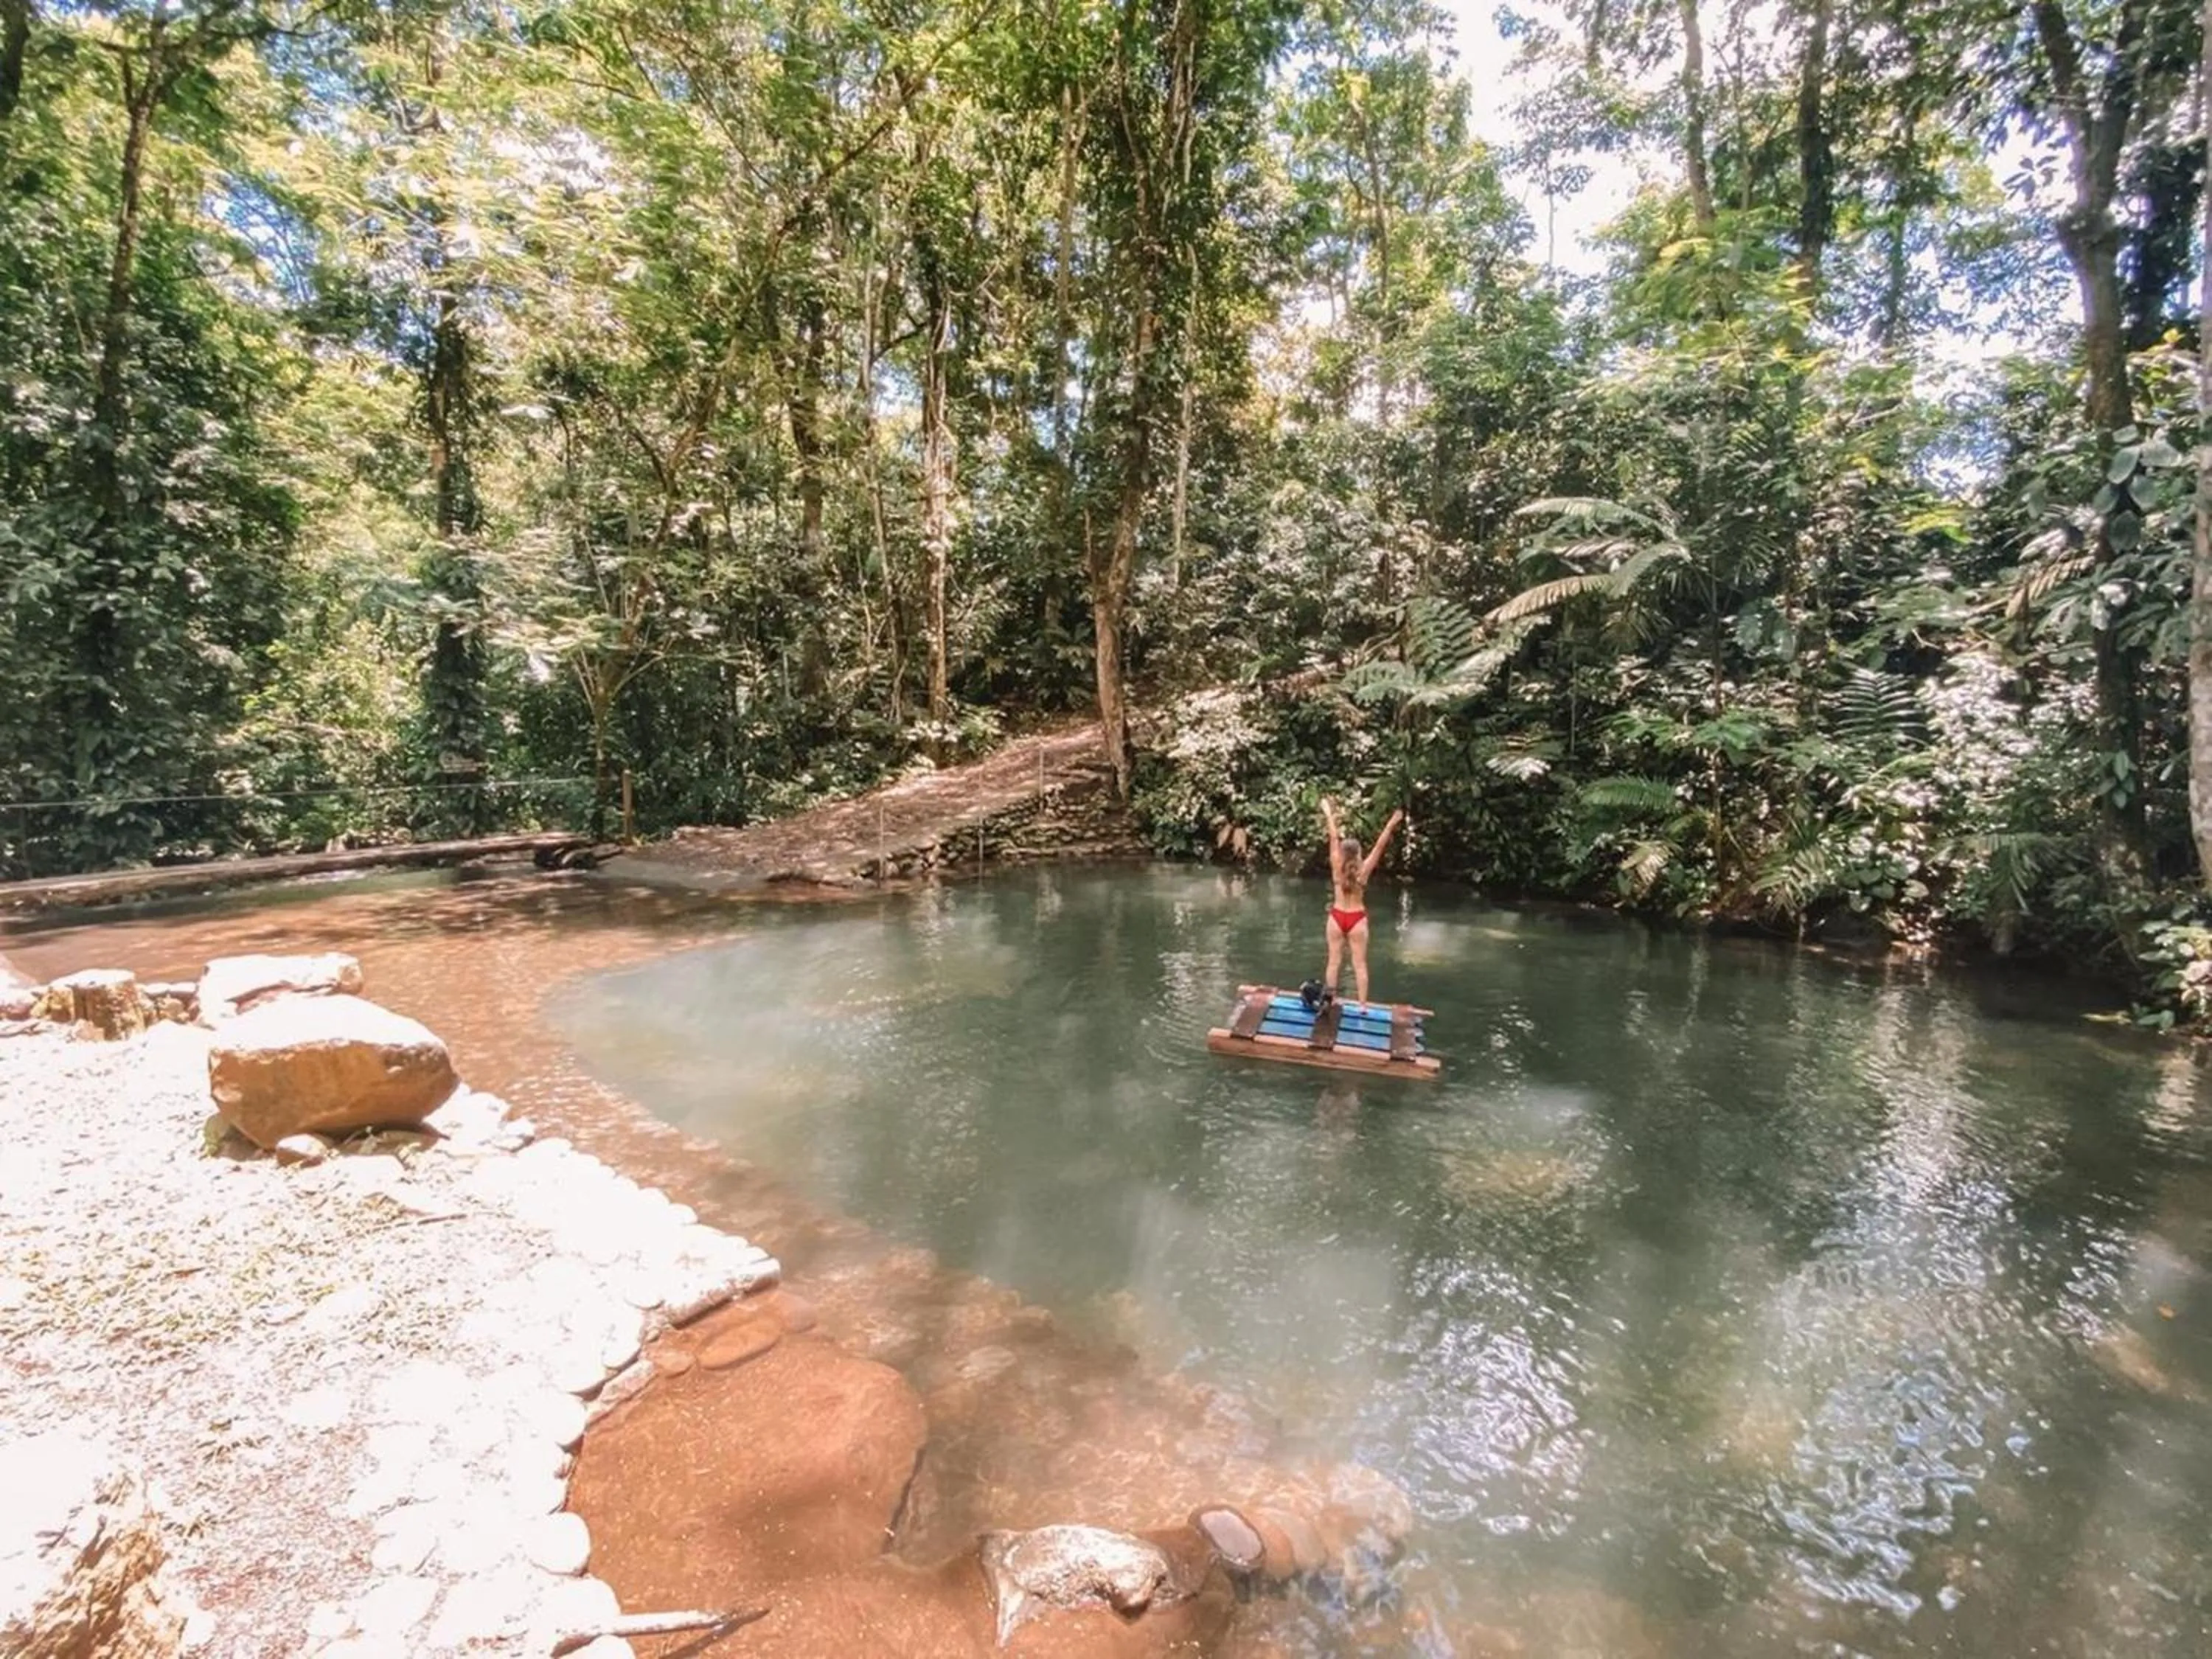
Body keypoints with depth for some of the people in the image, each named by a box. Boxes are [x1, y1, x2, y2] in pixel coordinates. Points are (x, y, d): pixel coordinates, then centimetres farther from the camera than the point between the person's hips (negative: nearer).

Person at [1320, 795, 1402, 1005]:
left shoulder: (1337, 867, -10)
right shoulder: (1364, 869, -12)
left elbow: (1333, 837, -7)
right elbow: (1379, 845, -11)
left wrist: (1328, 813, -3)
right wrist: (1392, 823, -7)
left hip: (1337, 917, 1)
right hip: (1357, 919, -1)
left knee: (1334, 961, 8)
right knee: (1360, 964, 4)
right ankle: (1363, 1005, 4)